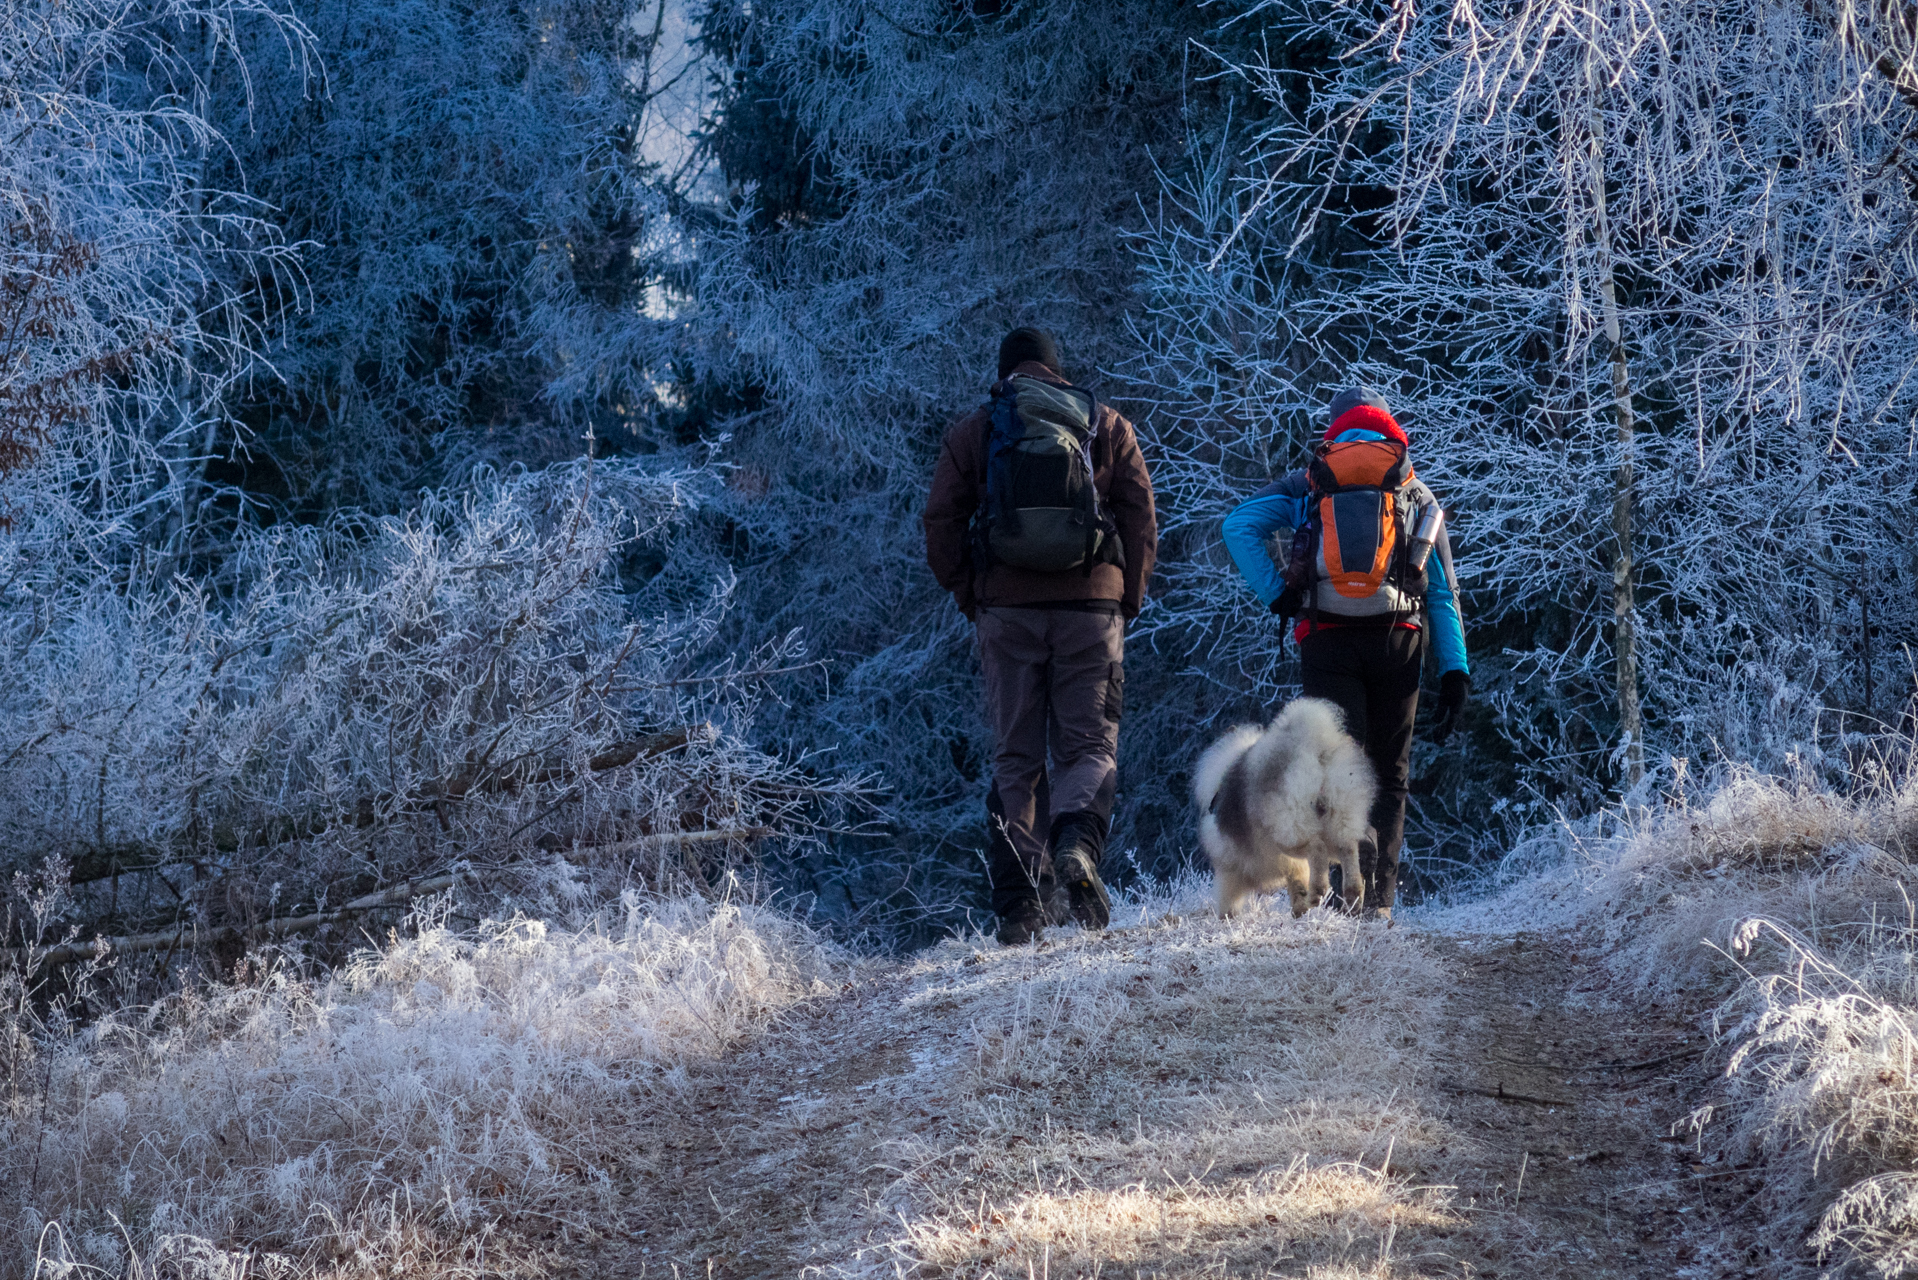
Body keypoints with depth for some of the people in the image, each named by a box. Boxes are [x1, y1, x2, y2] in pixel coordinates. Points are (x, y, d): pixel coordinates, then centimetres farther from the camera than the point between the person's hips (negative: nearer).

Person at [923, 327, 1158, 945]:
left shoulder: (971, 431, 10)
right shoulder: (1107, 426, 10)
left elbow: (941, 526, 4)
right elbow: (1142, 520, 4)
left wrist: (969, 599, 12)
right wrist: (1128, 599, 11)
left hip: (1007, 609, 0)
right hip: (1091, 606, 0)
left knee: (1014, 755, 7)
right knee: (1089, 744, 5)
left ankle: (1018, 904, -2)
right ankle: (1077, 843, -26)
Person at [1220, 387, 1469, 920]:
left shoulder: (1305, 485, 15)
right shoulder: (1417, 495, 19)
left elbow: (1238, 526, -2)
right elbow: (1444, 592, 13)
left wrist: (1276, 596, 0)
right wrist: (1454, 671, 10)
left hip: (1327, 641, -1)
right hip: (1397, 641, 1)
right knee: (1388, 772, 11)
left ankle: (1354, 840, -36)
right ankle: (1379, 899, 3)